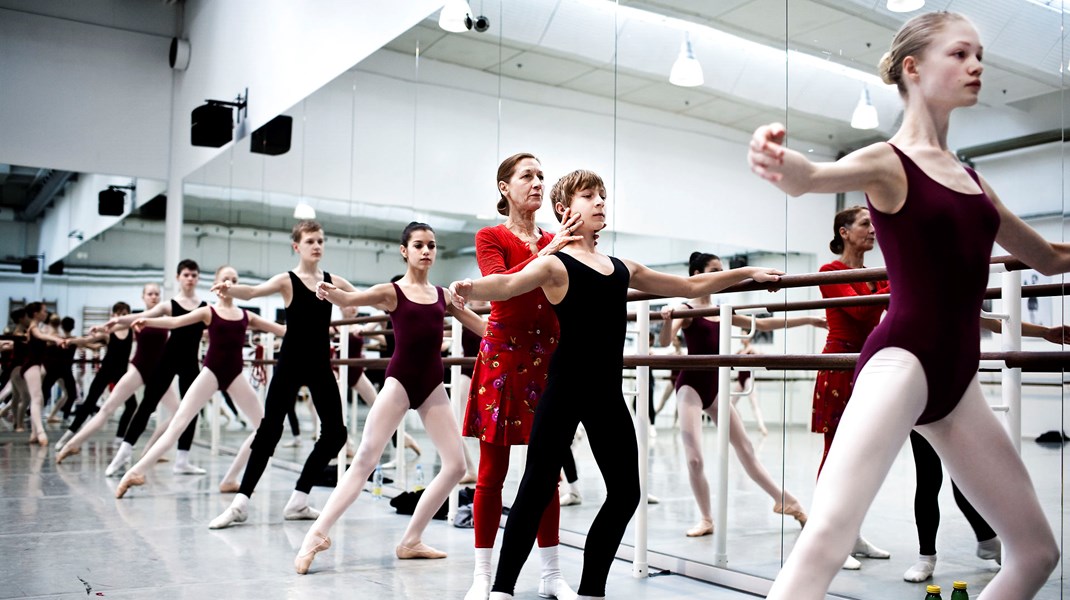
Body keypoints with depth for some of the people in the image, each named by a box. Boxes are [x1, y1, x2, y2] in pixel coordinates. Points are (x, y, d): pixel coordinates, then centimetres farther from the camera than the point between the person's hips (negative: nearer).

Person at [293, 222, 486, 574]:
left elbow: (484, 327, 18)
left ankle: (411, 540, 12)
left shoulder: (443, 295, 12)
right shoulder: (391, 292, 1)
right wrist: (331, 293, -39)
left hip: (433, 385, 5)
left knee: (456, 465, 0)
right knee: (365, 460, -11)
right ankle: (317, 534, -4)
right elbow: (349, 300, -17)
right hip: (400, 381, -4)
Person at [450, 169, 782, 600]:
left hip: (607, 392, 7)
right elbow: (508, 284, -24)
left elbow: (691, 286, 23)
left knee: (624, 492, 7)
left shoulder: (623, 268, 15)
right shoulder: (555, 264, -4)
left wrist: (747, 273, 23)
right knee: (537, 489, -4)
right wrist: (471, 289, -45)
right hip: (565, 388, -6)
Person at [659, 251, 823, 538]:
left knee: (746, 449, 14)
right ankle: (706, 519, 8)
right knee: (694, 458, -9)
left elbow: (762, 324, 17)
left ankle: (784, 500, 26)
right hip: (691, 385, -6)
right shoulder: (686, 309, -7)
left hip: (715, 386, 6)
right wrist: (667, 319, -46)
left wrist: (808, 320, 18)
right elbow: (665, 341, -23)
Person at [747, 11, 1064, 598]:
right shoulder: (886, 162, -1)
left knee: (1036, 550, 14)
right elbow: (813, 177, -26)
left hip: (956, 378, 8)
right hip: (902, 357, -8)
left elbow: (1050, 257, 34)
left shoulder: (970, 179, 20)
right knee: (829, 534, -27)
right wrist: (782, 163, -48)